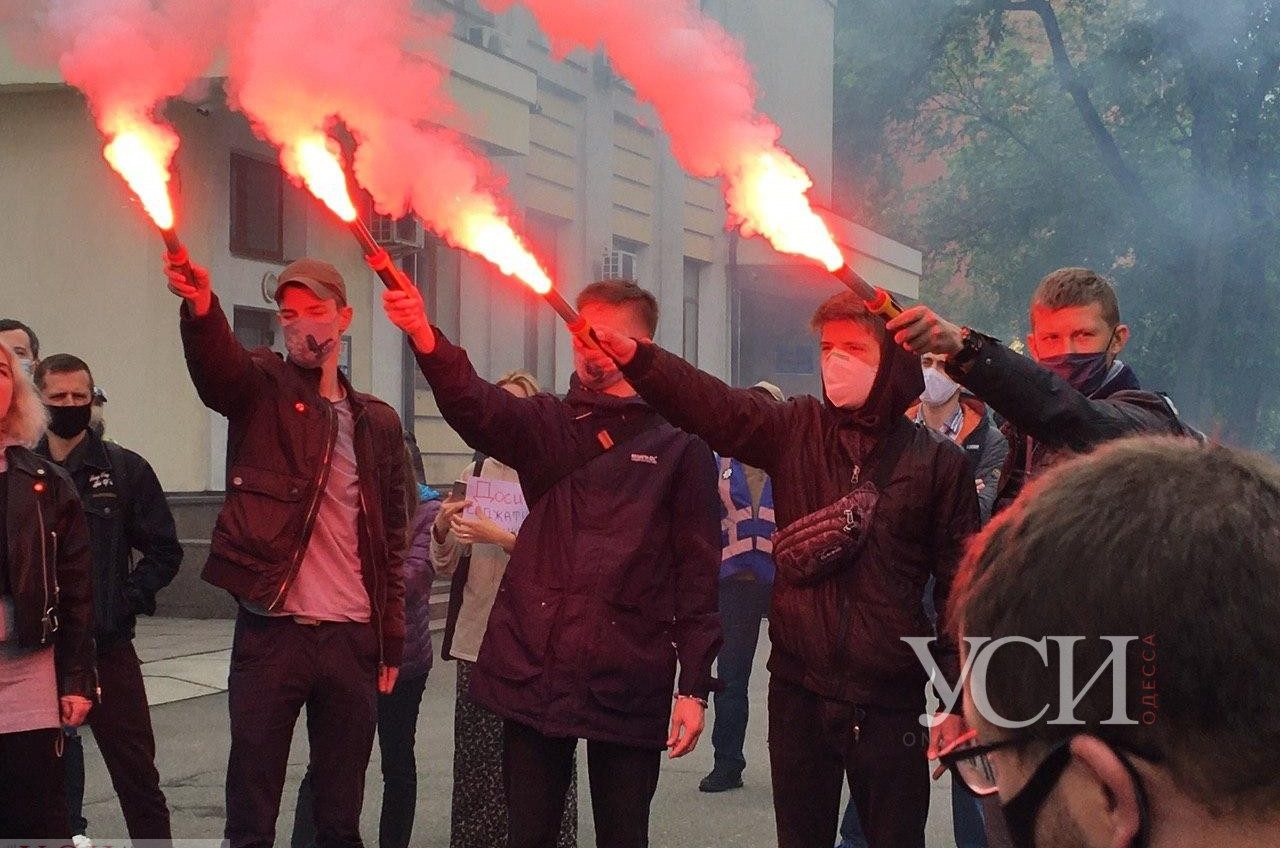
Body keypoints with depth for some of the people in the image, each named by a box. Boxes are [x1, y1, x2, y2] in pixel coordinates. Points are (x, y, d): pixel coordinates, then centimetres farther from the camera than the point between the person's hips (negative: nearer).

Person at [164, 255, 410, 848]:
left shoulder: (378, 424, 13)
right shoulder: (260, 388, 3)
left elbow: (391, 541, 15)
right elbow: (216, 364, -21)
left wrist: (391, 640, 10)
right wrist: (200, 309, -43)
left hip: (353, 640, 3)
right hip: (271, 636, -3)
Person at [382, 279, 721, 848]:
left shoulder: (678, 445, 3)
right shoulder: (548, 426, 10)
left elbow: (697, 572, 1)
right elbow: (478, 407, -11)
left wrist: (694, 686, -5)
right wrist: (424, 337, -29)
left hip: (628, 681, -2)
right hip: (534, 669, 2)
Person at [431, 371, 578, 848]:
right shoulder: (476, 472, 12)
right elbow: (446, 567, 16)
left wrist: (500, 537, -21)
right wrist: (443, 529, -4)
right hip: (476, 640, 4)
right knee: (477, 764, 5)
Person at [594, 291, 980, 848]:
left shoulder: (938, 462, -2)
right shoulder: (796, 430, 4)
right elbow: (711, 405, -10)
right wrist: (631, 355, -26)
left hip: (889, 703, -2)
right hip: (798, 692, 2)